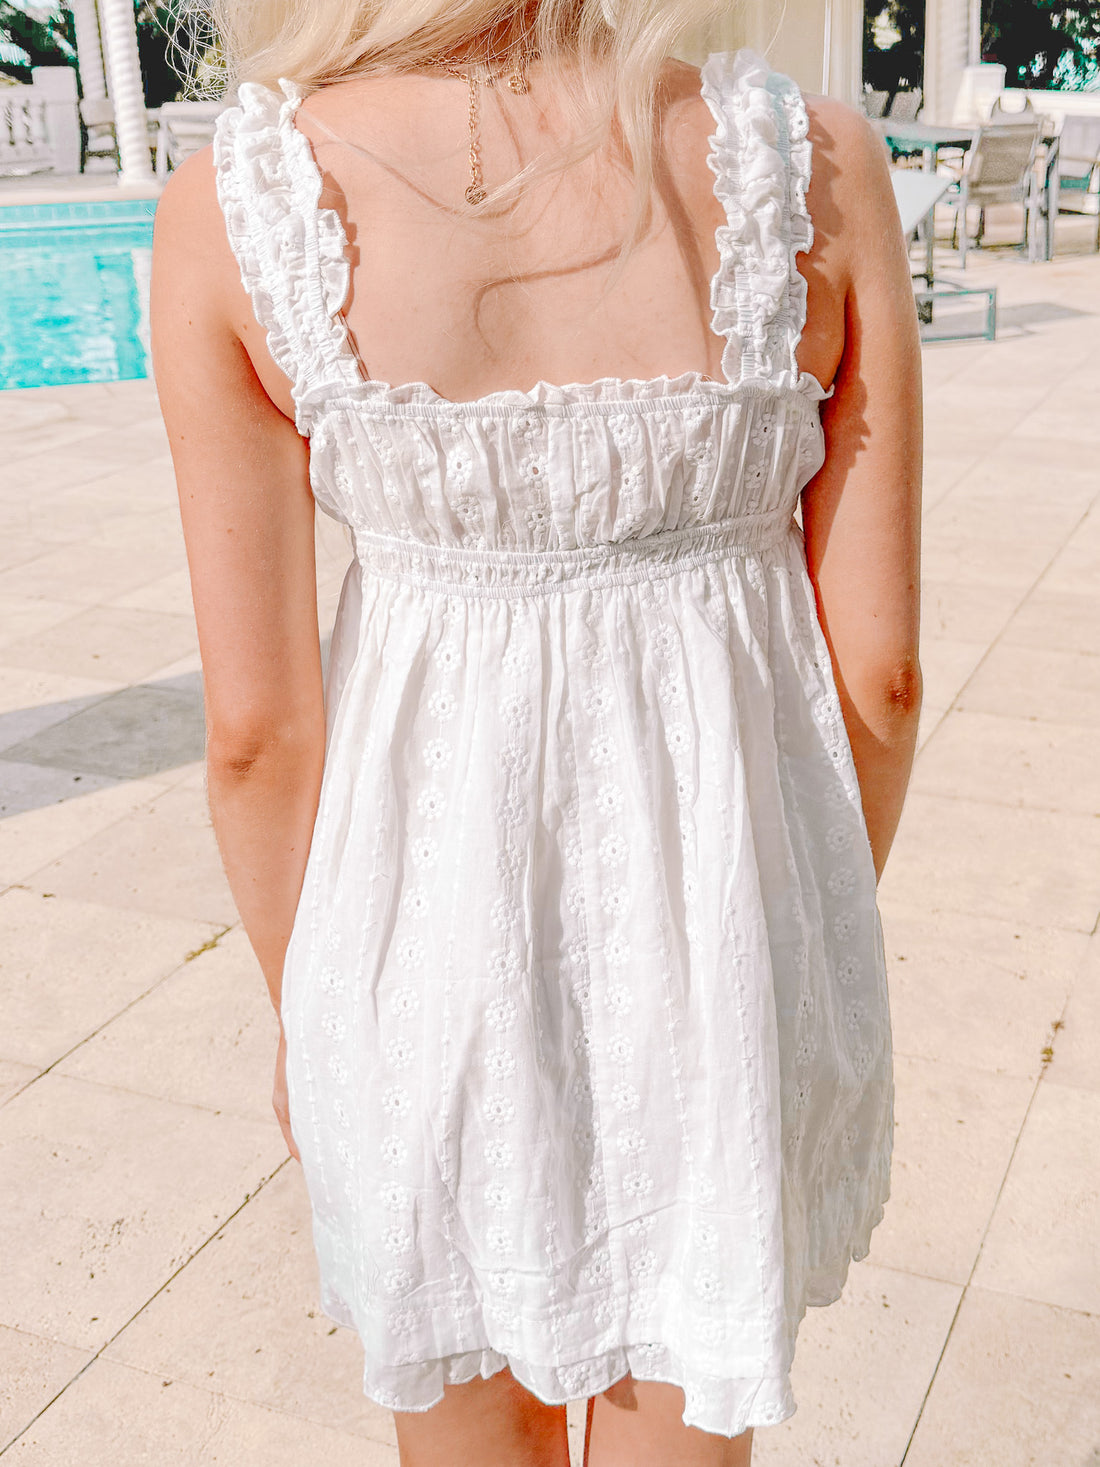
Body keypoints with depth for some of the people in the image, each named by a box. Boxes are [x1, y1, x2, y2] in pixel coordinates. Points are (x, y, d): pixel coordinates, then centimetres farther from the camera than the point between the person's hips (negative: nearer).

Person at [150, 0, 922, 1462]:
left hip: (438, 941, 0)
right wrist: (823, 939, 11)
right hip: (719, 953, 1)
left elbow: (256, 727, -11)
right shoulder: (816, 168, -13)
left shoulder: (233, 208, -14)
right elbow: (879, 672, -8)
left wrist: (303, 1011, 7)